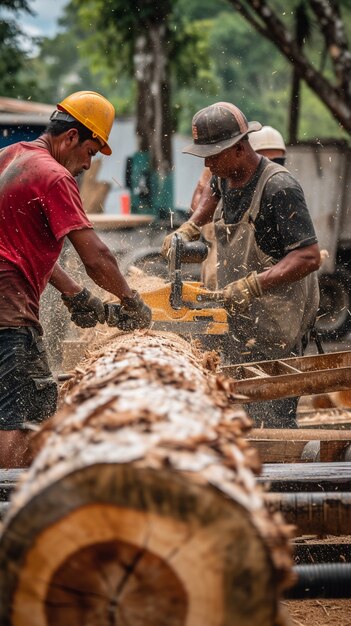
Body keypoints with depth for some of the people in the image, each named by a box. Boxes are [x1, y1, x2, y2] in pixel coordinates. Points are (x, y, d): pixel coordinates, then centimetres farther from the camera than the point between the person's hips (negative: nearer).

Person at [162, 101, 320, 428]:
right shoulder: (226, 178, 6)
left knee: (271, 421, -9)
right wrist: (191, 226, 18)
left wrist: (253, 285, -33)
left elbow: (309, 256, -26)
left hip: (273, 329, -9)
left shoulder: (278, 187, -21)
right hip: (237, 320, 9)